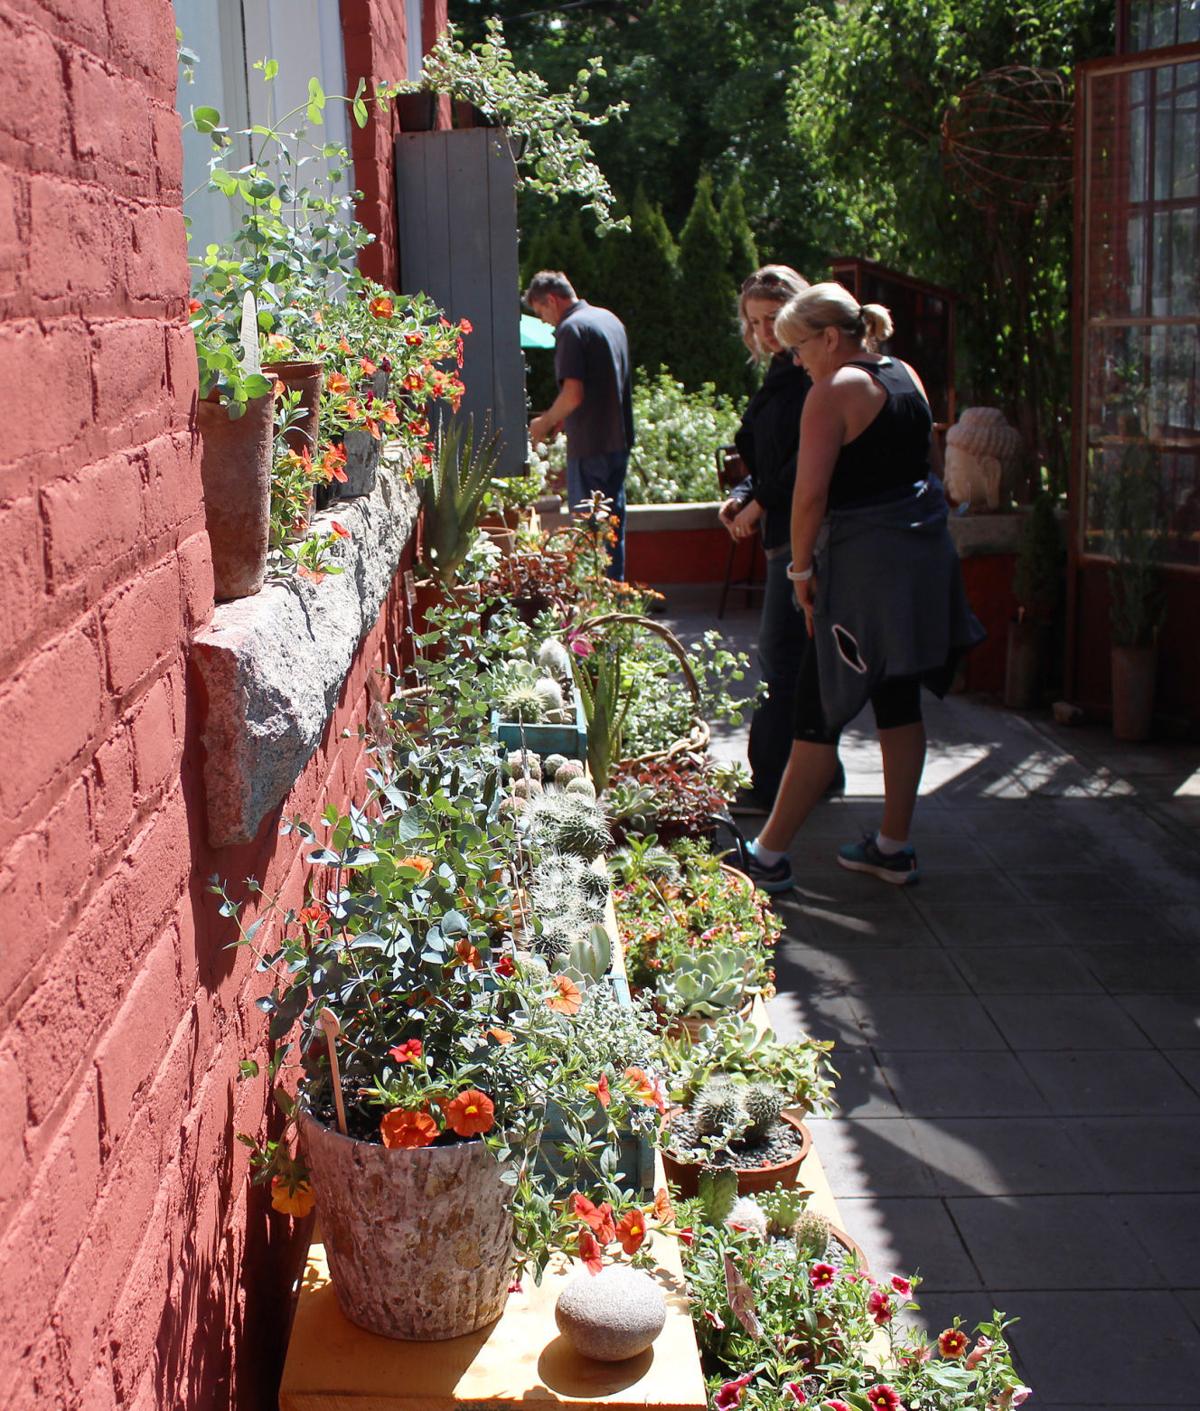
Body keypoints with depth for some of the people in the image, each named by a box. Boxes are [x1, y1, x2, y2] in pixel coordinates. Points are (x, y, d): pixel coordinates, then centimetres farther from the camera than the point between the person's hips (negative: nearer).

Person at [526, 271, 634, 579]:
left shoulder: (571, 328, -14)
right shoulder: (610, 319, 14)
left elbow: (573, 393, -23)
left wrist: (546, 422, -7)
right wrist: (560, 417, 19)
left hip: (590, 444, -9)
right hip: (619, 439, 9)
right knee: (613, 522, 16)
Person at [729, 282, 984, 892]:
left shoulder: (835, 390, -12)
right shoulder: (907, 377, 12)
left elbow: (811, 492, -19)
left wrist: (801, 569, -8)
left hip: (865, 562, -8)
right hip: (924, 553, 9)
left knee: (821, 710, -4)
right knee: (899, 702, 13)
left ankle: (770, 856, 3)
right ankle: (893, 847, 21)